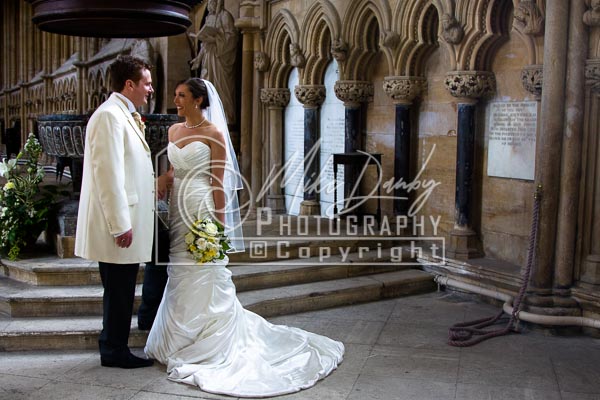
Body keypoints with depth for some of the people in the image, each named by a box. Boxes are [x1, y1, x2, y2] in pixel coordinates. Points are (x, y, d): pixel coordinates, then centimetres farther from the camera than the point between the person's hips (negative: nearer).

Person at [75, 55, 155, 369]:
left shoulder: (123, 115, 17)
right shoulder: (110, 115, -15)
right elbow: (108, 174, -22)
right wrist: (120, 225, -22)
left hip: (125, 220, 10)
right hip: (119, 222, -10)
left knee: (121, 291, 16)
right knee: (119, 291, 1)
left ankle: (114, 348, 26)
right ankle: (114, 351, 13)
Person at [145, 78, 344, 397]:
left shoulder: (213, 133, -9)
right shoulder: (174, 130, 10)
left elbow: (219, 183, -11)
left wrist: (219, 226, -14)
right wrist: (164, 177, 1)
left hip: (202, 211, -7)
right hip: (178, 210, 7)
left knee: (204, 279, -1)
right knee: (180, 278, 12)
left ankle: (209, 345, 11)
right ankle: (184, 338, 25)